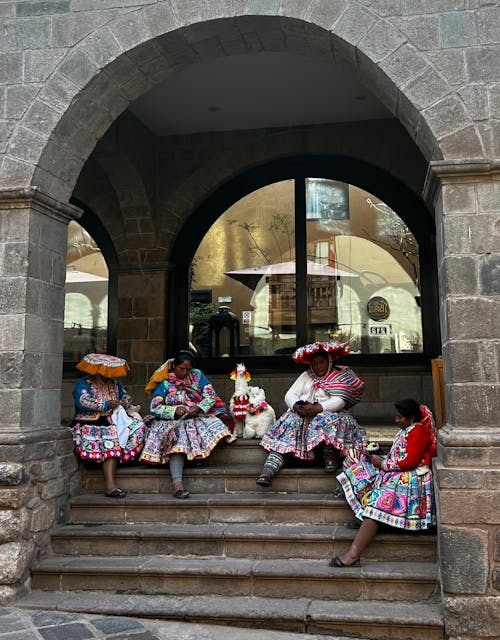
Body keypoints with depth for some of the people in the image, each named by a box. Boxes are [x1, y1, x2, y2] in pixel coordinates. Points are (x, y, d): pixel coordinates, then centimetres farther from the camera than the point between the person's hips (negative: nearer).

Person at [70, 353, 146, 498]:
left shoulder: (114, 383, 19)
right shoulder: (83, 384, -2)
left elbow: (126, 396, 25)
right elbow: (83, 403, -19)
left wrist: (125, 402, -1)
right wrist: (106, 405, -18)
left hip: (112, 421, 7)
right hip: (89, 424, -7)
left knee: (138, 426, -19)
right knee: (111, 438, -35)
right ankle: (110, 485, -38)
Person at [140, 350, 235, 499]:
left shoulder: (197, 375, 13)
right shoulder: (164, 382, 4)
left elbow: (210, 395, 5)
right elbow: (155, 407, -3)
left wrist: (199, 408, -15)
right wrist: (175, 410, -19)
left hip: (198, 418, 5)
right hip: (172, 421, -5)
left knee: (213, 423, -28)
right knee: (178, 438, -35)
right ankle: (177, 484, -47)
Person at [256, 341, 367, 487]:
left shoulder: (340, 376, 9)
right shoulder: (305, 376, 23)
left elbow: (340, 401, -7)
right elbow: (290, 395, 11)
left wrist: (318, 408, -21)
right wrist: (296, 406, -13)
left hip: (330, 413, -2)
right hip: (301, 414, 2)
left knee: (330, 421, -36)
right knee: (289, 424, -26)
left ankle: (330, 458, -31)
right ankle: (269, 469, -40)